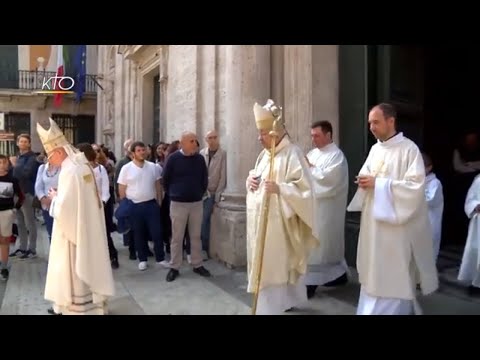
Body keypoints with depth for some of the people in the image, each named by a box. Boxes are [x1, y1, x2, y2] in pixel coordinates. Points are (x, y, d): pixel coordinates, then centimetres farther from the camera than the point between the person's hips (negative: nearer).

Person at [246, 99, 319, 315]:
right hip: (261, 222, 9)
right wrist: (250, 180, 3)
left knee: (271, 270, -5)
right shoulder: (265, 154, 14)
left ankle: (267, 309, 4)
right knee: (265, 268, 18)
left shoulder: (292, 154, -13)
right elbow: (255, 176, 25)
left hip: (278, 224, -9)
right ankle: (290, 301, 35)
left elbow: (305, 188, -18)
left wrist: (279, 189, -31)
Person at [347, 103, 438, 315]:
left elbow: (415, 186, -17)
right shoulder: (375, 149, 12)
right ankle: (371, 308, 25)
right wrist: (364, 181, -6)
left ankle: (395, 309, 11)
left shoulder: (409, 149, -10)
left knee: (394, 276, -1)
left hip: (397, 224, -7)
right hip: (374, 221, 7)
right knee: (374, 272, 13)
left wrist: (378, 183, -19)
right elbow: (366, 175, 18)